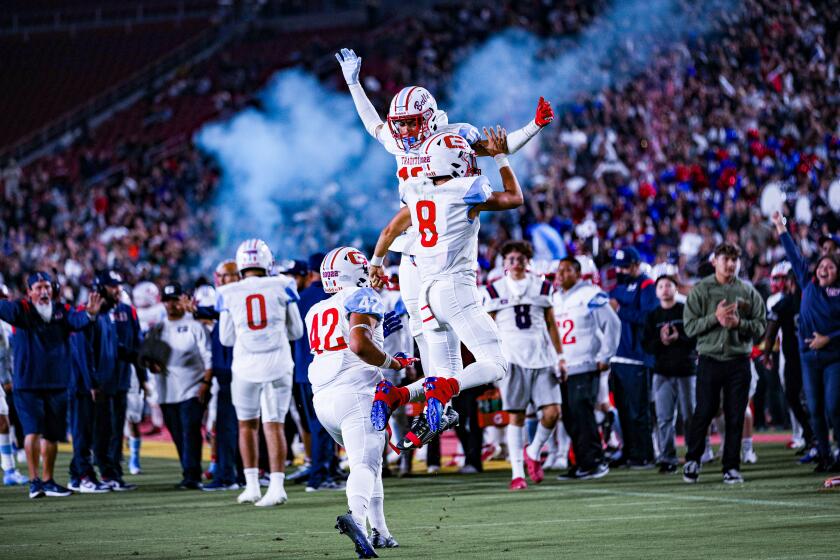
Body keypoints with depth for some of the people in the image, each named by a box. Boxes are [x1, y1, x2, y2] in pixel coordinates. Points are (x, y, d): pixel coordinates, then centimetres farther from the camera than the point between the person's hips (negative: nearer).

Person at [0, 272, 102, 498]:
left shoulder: (61, 312, 3)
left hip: (57, 384, 4)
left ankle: (48, 481, 22)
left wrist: (89, 313, -38)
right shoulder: (21, 310, -5)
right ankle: (34, 480, -13)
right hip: (27, 384, -4)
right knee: (33, 431, -14)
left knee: (52, 435, 11)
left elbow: (77, 320, -15)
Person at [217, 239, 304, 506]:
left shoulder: (229, 293, -1)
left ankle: (252, 485, 14)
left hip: (246, 366, 0)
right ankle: (276, 484, -9)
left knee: (247, 424, 15)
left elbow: (226, 339, 7)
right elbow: (296, 331, 7)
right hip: (277, 365, 0)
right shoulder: (282, 286, -1)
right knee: (274, 425, 1)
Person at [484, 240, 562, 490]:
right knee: (516, 415, -3)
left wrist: (559, 356, 9)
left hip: (541, 356, 2)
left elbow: (551, 324, 14)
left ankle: (533, 452, 19)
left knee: (552, 412, -7)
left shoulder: (542, 286, 11)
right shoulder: (495, 290, 6)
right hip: (512, 358, -2)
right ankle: (517, 472, 1)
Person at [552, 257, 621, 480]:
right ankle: (582, 463, 11)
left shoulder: (590, 295, -6)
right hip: (563, 368, 7)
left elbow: (612, 324, -7)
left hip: (585, 367, -7)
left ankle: (594, 461, -8)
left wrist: (604, 357, -9)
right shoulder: (555, 298, 16)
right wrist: (554, 360, 16)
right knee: (570, 418, 5)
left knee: (581, 413, -13)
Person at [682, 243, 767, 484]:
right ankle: (692, 459, 15)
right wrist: (715, 317, -16)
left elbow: (761, 326, 5)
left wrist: (738, 323, -12)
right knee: (704, 412, -2)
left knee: (736, 417, 3)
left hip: (739, 361, 2)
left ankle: (732, 466, 9)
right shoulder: (700, 290, 2)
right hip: (710, 360, -2)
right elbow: (690, 326, -4)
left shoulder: (748, 292, 7)